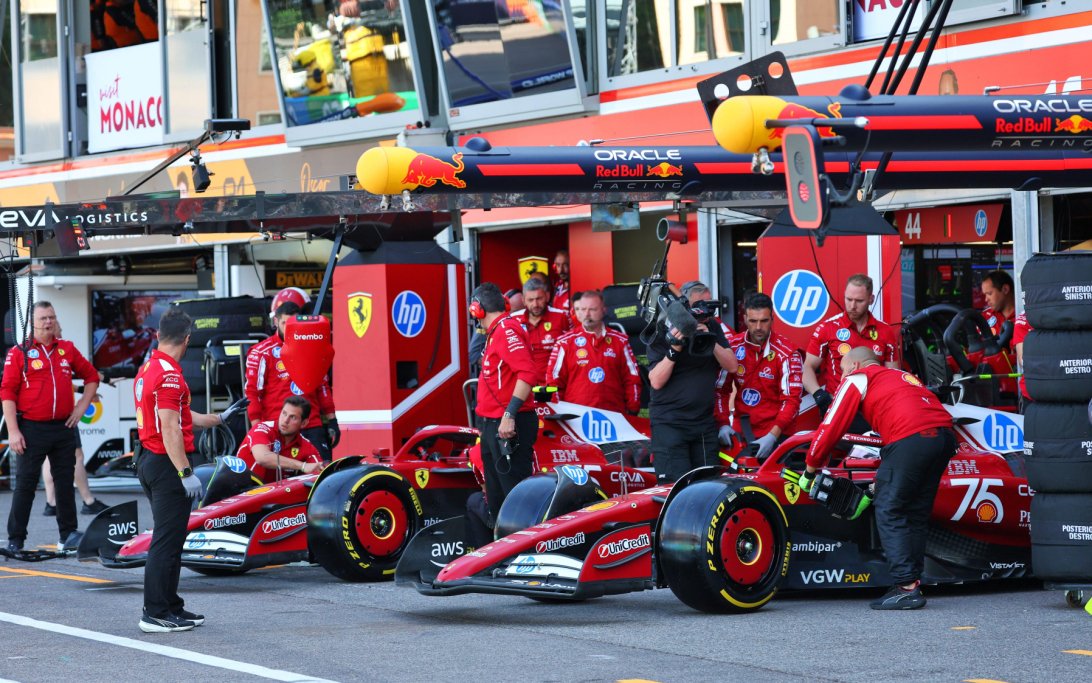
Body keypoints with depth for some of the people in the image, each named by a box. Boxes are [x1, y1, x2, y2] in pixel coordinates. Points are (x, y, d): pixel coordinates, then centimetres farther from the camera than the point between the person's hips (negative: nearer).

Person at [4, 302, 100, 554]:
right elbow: (7, 393, -6)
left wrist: (81, 407, 8)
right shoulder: (19, 353, -3)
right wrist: (13, 431, -13)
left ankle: (68, 533, 18)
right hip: (32, 429, -4)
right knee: (25, 485, -1)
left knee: (65, 483, 9)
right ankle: (15, 539, 4)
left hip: (63, 427, 4)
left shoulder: (67, 349, 9)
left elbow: (91, 377, 20)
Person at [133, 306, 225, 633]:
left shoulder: (147, 369, 14)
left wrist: (218, 419, 37)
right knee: (166, 541, -6)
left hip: (147, 459, 10)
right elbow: (170, 429, -22)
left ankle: (171, 607, 22)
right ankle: (156, 614, -4)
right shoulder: (169, 374, -17)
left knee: (169, 538, 16)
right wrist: (186, 474, -22)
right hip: (167, 463, -10)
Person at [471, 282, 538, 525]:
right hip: (494, 426, 11)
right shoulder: (496, 332, 18)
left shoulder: (506, 329, -13)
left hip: (508, 427, -11)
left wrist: (509, 414, -27)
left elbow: (527, 373, -24)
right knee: (496, 496, 16)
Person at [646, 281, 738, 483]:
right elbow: (656, 381, -9)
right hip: (669, 422, -5)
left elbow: (732, 366, 2)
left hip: (704, 422, 5)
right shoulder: (663, 333, -4)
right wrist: (674, 350, -22)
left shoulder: (713, 328, 9)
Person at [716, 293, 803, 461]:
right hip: (738, 433, 4)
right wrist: (723, 424, -7)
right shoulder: (733, 347, 3)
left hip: (774, 436, -4)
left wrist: (772, 436, -24)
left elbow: (791, 400, -14)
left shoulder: (786, 353, -10)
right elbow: (720, 389, 8)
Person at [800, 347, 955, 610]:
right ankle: (912, 582, 13)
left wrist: (810, 471, 24)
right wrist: (878, 487, 40)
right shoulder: (901, 376, 36)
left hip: (911, 439, -7)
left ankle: (906, 586, -6)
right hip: (945, 434, 7)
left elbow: (831, 428, 11)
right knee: (915, 514, 16)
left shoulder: (857, 379, 15)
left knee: (889, 512, 0)